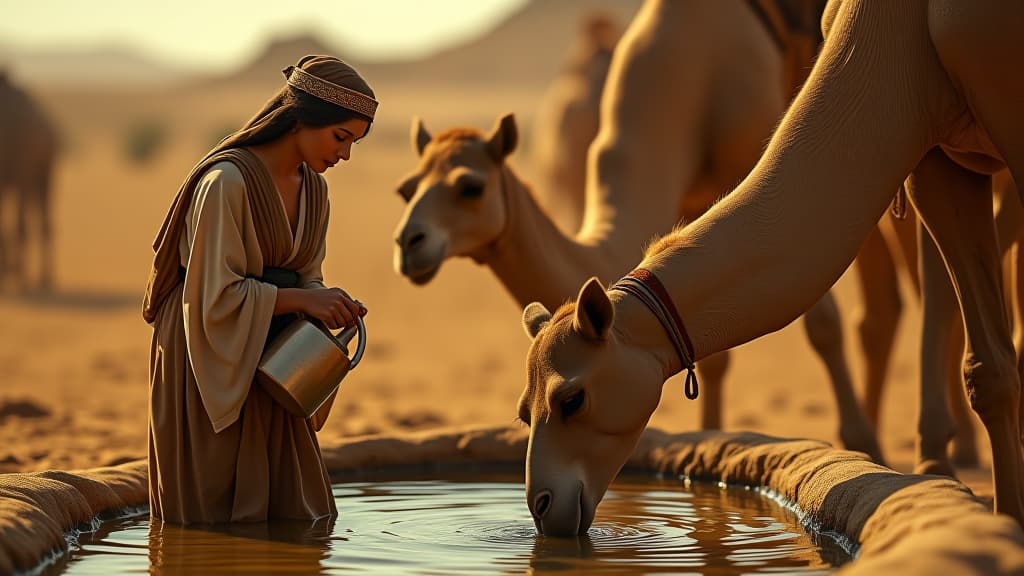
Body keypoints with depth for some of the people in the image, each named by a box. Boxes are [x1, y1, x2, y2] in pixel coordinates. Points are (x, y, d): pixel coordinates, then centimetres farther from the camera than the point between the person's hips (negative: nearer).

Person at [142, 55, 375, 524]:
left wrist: (333, 306, -9)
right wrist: (300, 299, -20)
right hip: (208, 362, -8)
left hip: (267, 364, 8)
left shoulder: (312, 188, 4)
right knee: (212, 519, 4)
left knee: (292, 515, 10)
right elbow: (215, 295, -22)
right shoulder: (227, 180, -22)